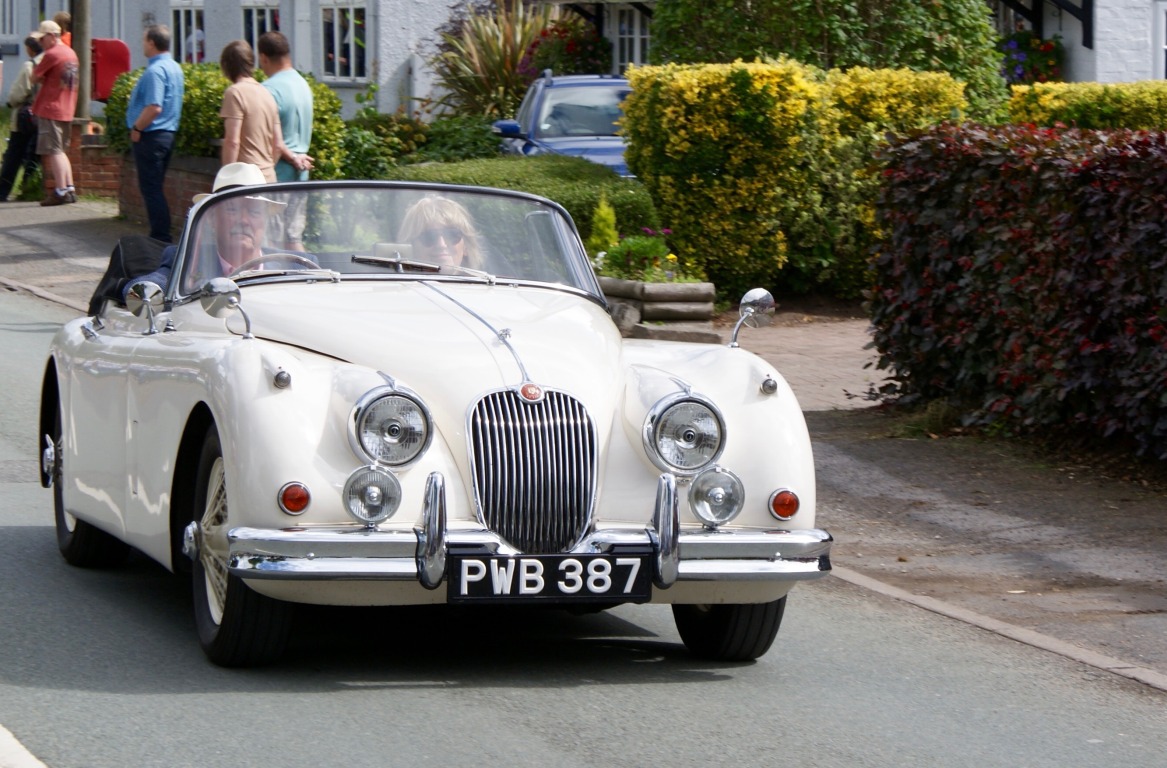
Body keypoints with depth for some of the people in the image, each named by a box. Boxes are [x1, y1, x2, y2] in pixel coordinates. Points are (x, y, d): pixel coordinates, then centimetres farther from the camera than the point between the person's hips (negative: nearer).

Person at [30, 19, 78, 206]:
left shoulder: (51, 54, -14)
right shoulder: (71, 53, 13)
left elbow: (35, 78, -8)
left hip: (50, 109, -9)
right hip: (67, 110, 9)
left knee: (53, 151, -6)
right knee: (61, 151, 15)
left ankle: (61, 191, -10)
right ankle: (69, 188, 11)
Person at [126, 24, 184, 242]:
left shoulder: (155, 70, -18)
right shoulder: (174, 67, 12)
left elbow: (154, 108, -27)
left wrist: (136, 128, -14)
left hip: (151, 135, -10)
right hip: (168, 133, 10)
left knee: (150, 189, -5)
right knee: (154, 189, 16)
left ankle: (161, 238, -5)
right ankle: (161, 236, 19)